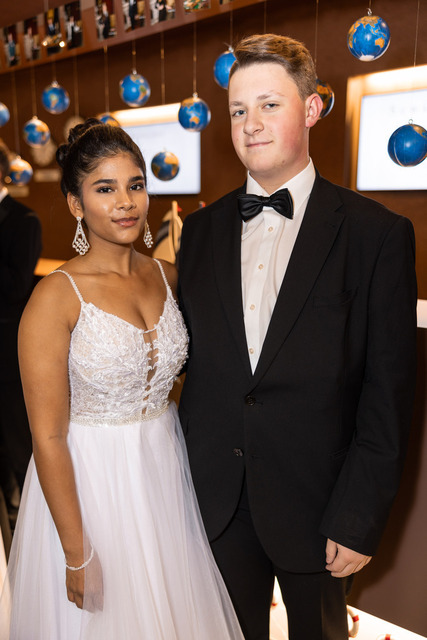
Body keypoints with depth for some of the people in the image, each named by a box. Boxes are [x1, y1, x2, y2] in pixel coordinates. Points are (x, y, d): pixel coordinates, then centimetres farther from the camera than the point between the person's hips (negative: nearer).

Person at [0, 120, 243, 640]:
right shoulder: (56, 296, -18)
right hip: (89, 481, -5)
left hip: (166, 472, 5)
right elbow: (48, 436, -16)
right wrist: (77, 553, -13)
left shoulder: (166, 276, -1)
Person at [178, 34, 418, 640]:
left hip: (315, 499, -2)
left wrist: (359, 517, -11)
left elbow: (389, 390, -11)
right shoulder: (200, 230, 2)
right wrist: (184, 471, 2)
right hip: (218, 497, 3)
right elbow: (190, 357, 5)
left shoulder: (379, 232, -10)